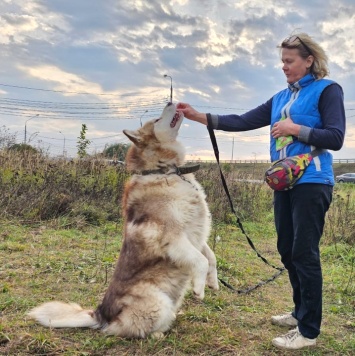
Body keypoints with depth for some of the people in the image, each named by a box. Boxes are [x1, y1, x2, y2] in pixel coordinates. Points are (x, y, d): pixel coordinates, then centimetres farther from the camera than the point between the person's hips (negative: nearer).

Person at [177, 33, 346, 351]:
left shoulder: (327, 90, -3)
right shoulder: (281, 98, 16)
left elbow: (336, 138, -11)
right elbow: (242, 122, 8)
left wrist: (295, 129, -16)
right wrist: (199, 116, 1)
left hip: (311, 184, -7)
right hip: (284, 184, 7)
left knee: (305, 253, -5)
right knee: (288, 251, 13)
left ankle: (309, 331, 7)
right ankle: (301, 313, 30)